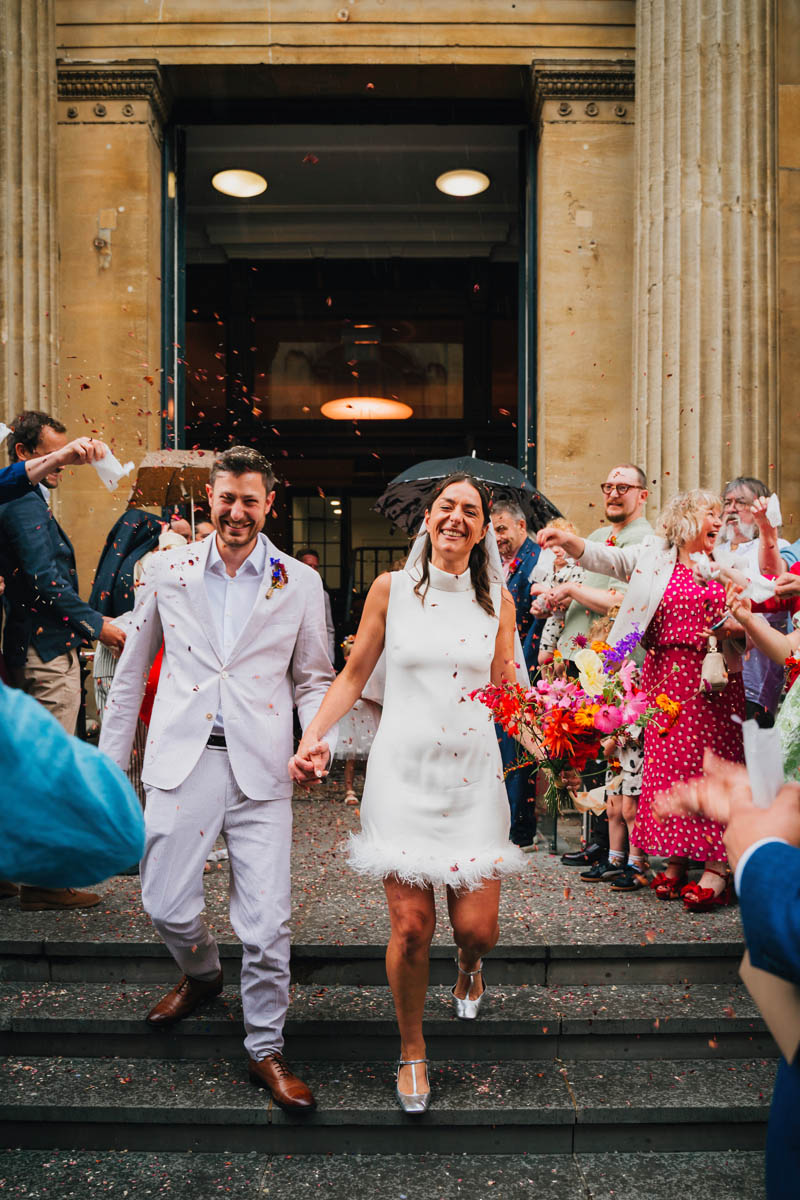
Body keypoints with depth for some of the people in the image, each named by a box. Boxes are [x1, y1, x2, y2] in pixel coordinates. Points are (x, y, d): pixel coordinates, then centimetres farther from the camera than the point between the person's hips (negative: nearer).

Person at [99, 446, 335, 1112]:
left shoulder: (301, 583, 4)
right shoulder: (165, 570, 6)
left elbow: (314, 678, 10)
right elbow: (131, 671, 13)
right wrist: (111, 762, 12)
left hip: (260, 769, -1)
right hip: (181, 759, 1)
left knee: (267, 921, 0)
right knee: (167, 904, 6)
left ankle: (266, 1051, 23)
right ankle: (202, 974, 42)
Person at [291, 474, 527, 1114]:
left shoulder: (497, 599, 5)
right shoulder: (391, 588, 0)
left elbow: (507, 689, 12)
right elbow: (353, 676, 5)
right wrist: (314, 735, -7)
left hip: (474, 774, 1)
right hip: (404, 771, -1)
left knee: (477, 927, 1)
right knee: (411, 927, -1)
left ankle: (468, 965, 41)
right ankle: (412, 1049, 27)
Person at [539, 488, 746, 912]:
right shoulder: (654, 555, 8)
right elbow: (607, 559, 1)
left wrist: (736, 626, -8)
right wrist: (569, 541, -16)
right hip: (665, 674, 0)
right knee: (667, 763, 0)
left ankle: (716, 866, 3)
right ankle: (675, 861, 12)